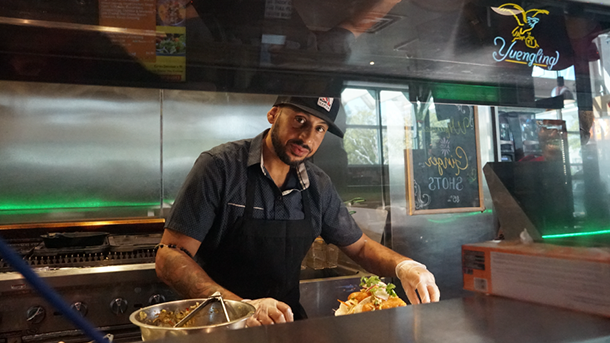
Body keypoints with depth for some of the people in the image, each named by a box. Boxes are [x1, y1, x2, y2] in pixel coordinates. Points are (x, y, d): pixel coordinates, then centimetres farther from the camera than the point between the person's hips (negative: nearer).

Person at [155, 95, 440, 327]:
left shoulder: (318, 186, 1)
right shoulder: (220, 166, -13)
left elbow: (360, 246, 12)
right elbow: (170, 258, -15)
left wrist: (403, 266, -9)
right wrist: (242, 306, -29)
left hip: (286, 319, 3)